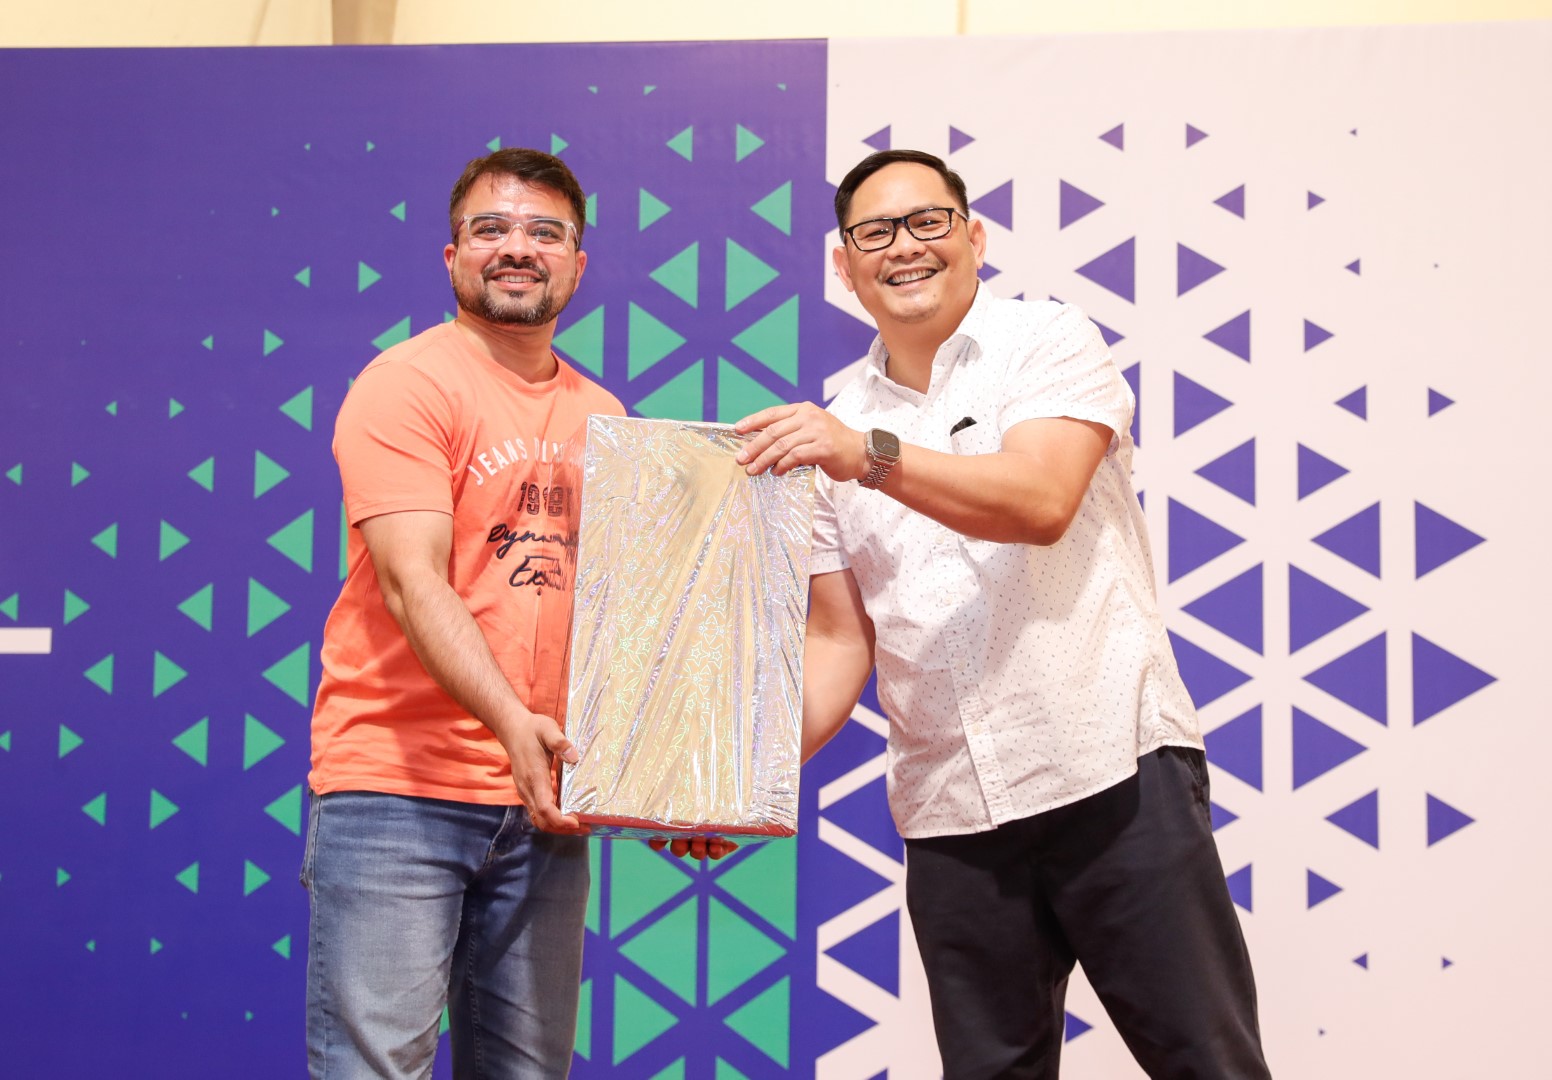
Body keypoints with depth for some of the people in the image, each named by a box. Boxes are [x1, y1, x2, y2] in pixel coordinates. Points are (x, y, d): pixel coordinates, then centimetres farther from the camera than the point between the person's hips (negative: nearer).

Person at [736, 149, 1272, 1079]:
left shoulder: (1050, 343, 2)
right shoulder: (835, 432, 13)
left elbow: (1041, 499, -16)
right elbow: (841, 642, 12)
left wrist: (872, 456, -25)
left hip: (1113, 772, -4)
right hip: (950, 816, 4)